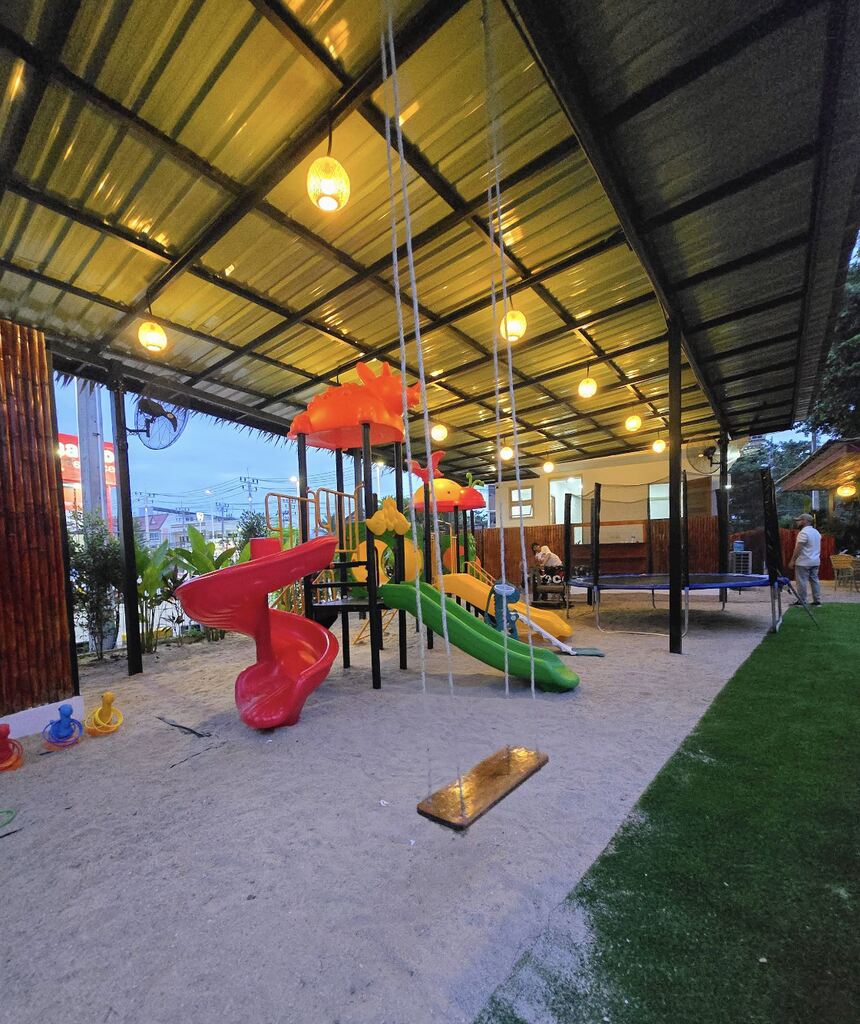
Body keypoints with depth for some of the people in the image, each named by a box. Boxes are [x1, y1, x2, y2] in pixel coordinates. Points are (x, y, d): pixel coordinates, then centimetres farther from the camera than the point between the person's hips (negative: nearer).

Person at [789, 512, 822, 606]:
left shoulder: (803, 532, -17)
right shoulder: (816, 532, 14)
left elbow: (798, 549, -19)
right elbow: (817, 548, 19)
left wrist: (792, 561, -16)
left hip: (803, 563, -9)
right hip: (815, 562, 9)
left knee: (801, 582, -4)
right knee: (815, 581, 13)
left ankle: (801, 601, -1)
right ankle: (817, 600, 16)